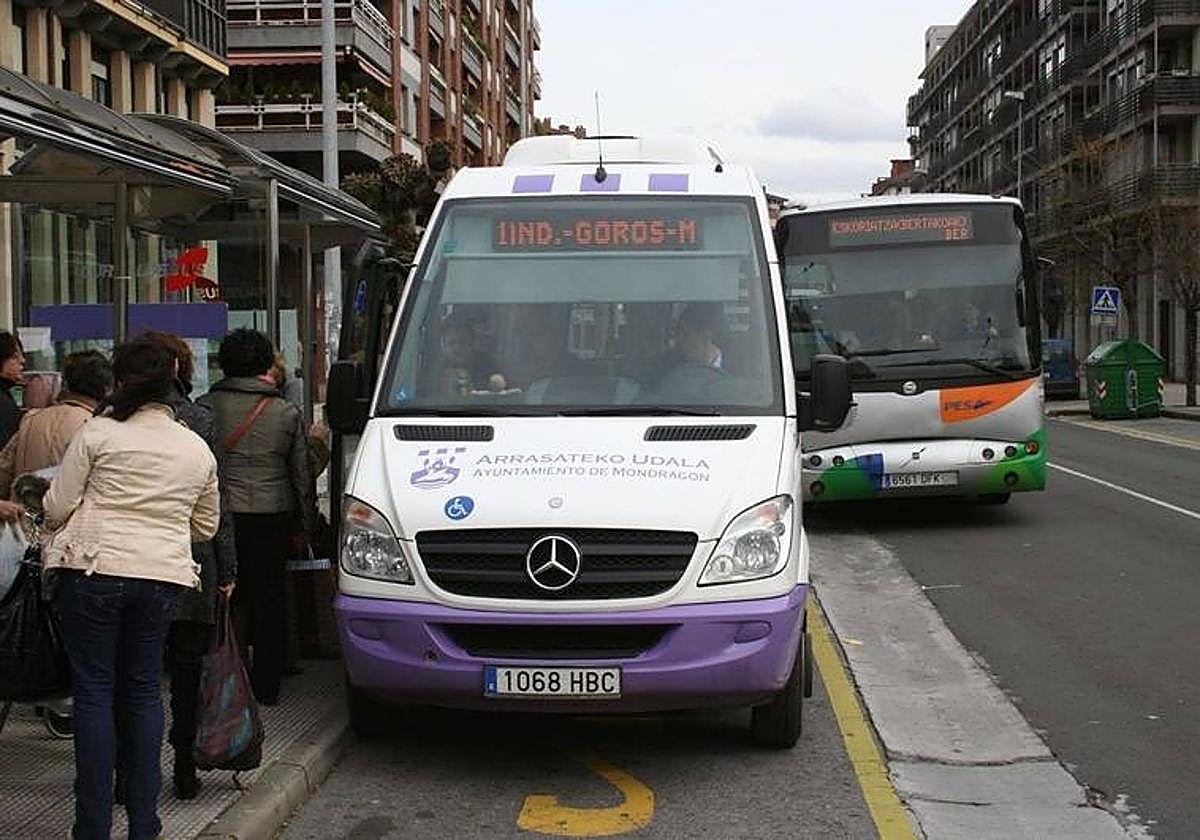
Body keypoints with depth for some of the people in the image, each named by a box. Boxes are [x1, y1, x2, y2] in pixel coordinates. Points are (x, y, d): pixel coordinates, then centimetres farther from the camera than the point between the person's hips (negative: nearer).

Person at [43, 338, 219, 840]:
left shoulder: (97, 434, -4)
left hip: (93, 572, -3)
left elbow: (57, 507, -3)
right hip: (162, 577, 4)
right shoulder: (198, 450, 9)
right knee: (143, 691, 13)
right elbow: (206, 527, 19)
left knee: (93, 691, 3)